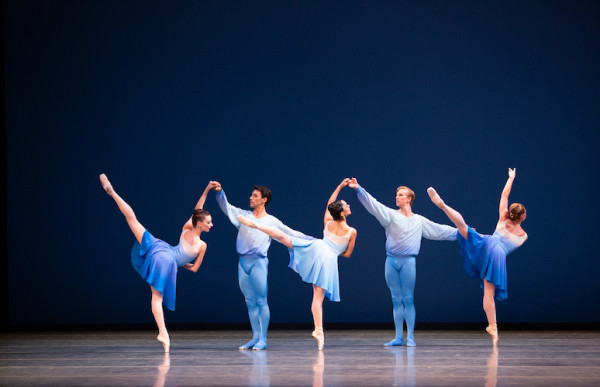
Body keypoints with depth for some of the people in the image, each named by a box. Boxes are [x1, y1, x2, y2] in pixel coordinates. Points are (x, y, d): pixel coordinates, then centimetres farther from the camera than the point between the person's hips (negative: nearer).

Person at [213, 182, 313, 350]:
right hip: (243, 262, 4)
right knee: (250, 302, 6)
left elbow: (292, 234, 10)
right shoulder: (243, 215, 14)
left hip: (259, 262, -4)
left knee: (261, 301, -7)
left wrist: (311, 240, 6)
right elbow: (226, 207, 7)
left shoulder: (272, 221, 7)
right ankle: (255, 338, 11)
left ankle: (262, 340, -4)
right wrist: (219, 192, -9)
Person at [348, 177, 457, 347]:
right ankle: (399, 337, 8)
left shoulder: (419, 221, 12)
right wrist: (358, 189, -14)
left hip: (408, 261, -1)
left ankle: (410, 337, 0)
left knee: (408, 299, -3)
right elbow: (373, 204, -2)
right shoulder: (391, 215, 8)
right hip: (391, 261, 1)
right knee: (396, 300, 4)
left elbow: (440, 230, 18)